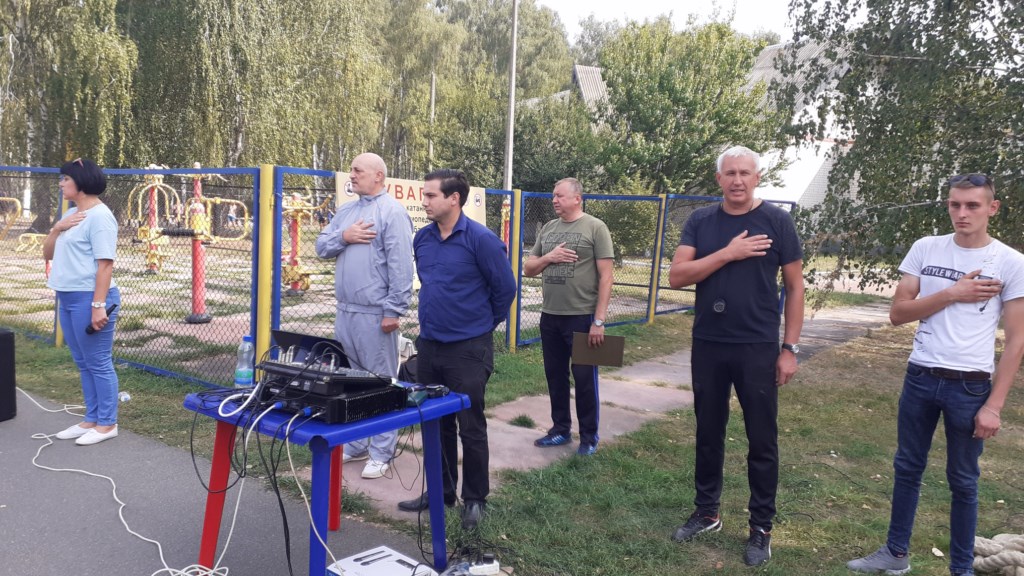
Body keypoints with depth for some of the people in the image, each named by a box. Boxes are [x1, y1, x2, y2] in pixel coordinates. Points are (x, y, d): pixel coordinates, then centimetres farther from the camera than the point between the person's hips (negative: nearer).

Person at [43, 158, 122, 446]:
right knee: (83, 364, 15)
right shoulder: (71, 214, 15)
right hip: (67, 298, 10)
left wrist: (98, 305, -23)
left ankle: (107, 424, 8)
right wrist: (56, 228, 0)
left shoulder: (99, 216, -13)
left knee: (99, 364, -1)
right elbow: (48, 254, 19)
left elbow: (105, 264, -19)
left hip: (89, 298, -9)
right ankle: (92, 419, 24)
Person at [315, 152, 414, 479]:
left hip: (375, 314, -8)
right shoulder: (345, 211, 15)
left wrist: (394, 311, -19)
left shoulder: (392, 211, -11)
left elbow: (401, 266, -16)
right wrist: (343, 236, -7)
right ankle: (355, 445, 28)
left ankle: (381, 453, 9)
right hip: (345, 310, 9)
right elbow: (321, 247, 13)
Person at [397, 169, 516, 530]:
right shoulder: (422, 238, 5)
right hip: (429, 345, 6)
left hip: (468, 349, -6)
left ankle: (475, 499, 18)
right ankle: (440, 491, 30)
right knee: (435, 423, 15)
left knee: (470, 428, 3)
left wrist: (485, 323, 5)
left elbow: (505, 287, -6)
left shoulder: (480, 239, -14)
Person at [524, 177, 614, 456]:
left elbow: (605, 276, -10)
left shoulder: (595, 227, -7)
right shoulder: (548, 229, 10)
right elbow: (528, 269, 14)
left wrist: (599, 320, -14)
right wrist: (548, 257, -8)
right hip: (550, 317, 6)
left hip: (582, 318, -5)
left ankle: (589, 436, 18)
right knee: (555, 376, 14)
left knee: (585, 379, 5)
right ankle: (560, 429, 29)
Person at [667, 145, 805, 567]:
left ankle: (761, 528, 20)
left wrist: (790, 348, -4)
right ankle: (706, 512, 30)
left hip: (758, 348, -2)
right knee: (708, 433, 14)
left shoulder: (776, 221, -3)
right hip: (707, 346, 3)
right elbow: (677, 277, -7)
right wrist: (728, 253, -17)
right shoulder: (700, 221, 3)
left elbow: (795, 287, 0)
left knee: (762, 441, 6)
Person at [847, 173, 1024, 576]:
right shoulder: (925, 249, 1)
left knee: (963, 480, 9)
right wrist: (952, 293, -15)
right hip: (919, 378, 3)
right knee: (907, 468, 14)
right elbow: (897, 313, -2)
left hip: (970, 387, -3)